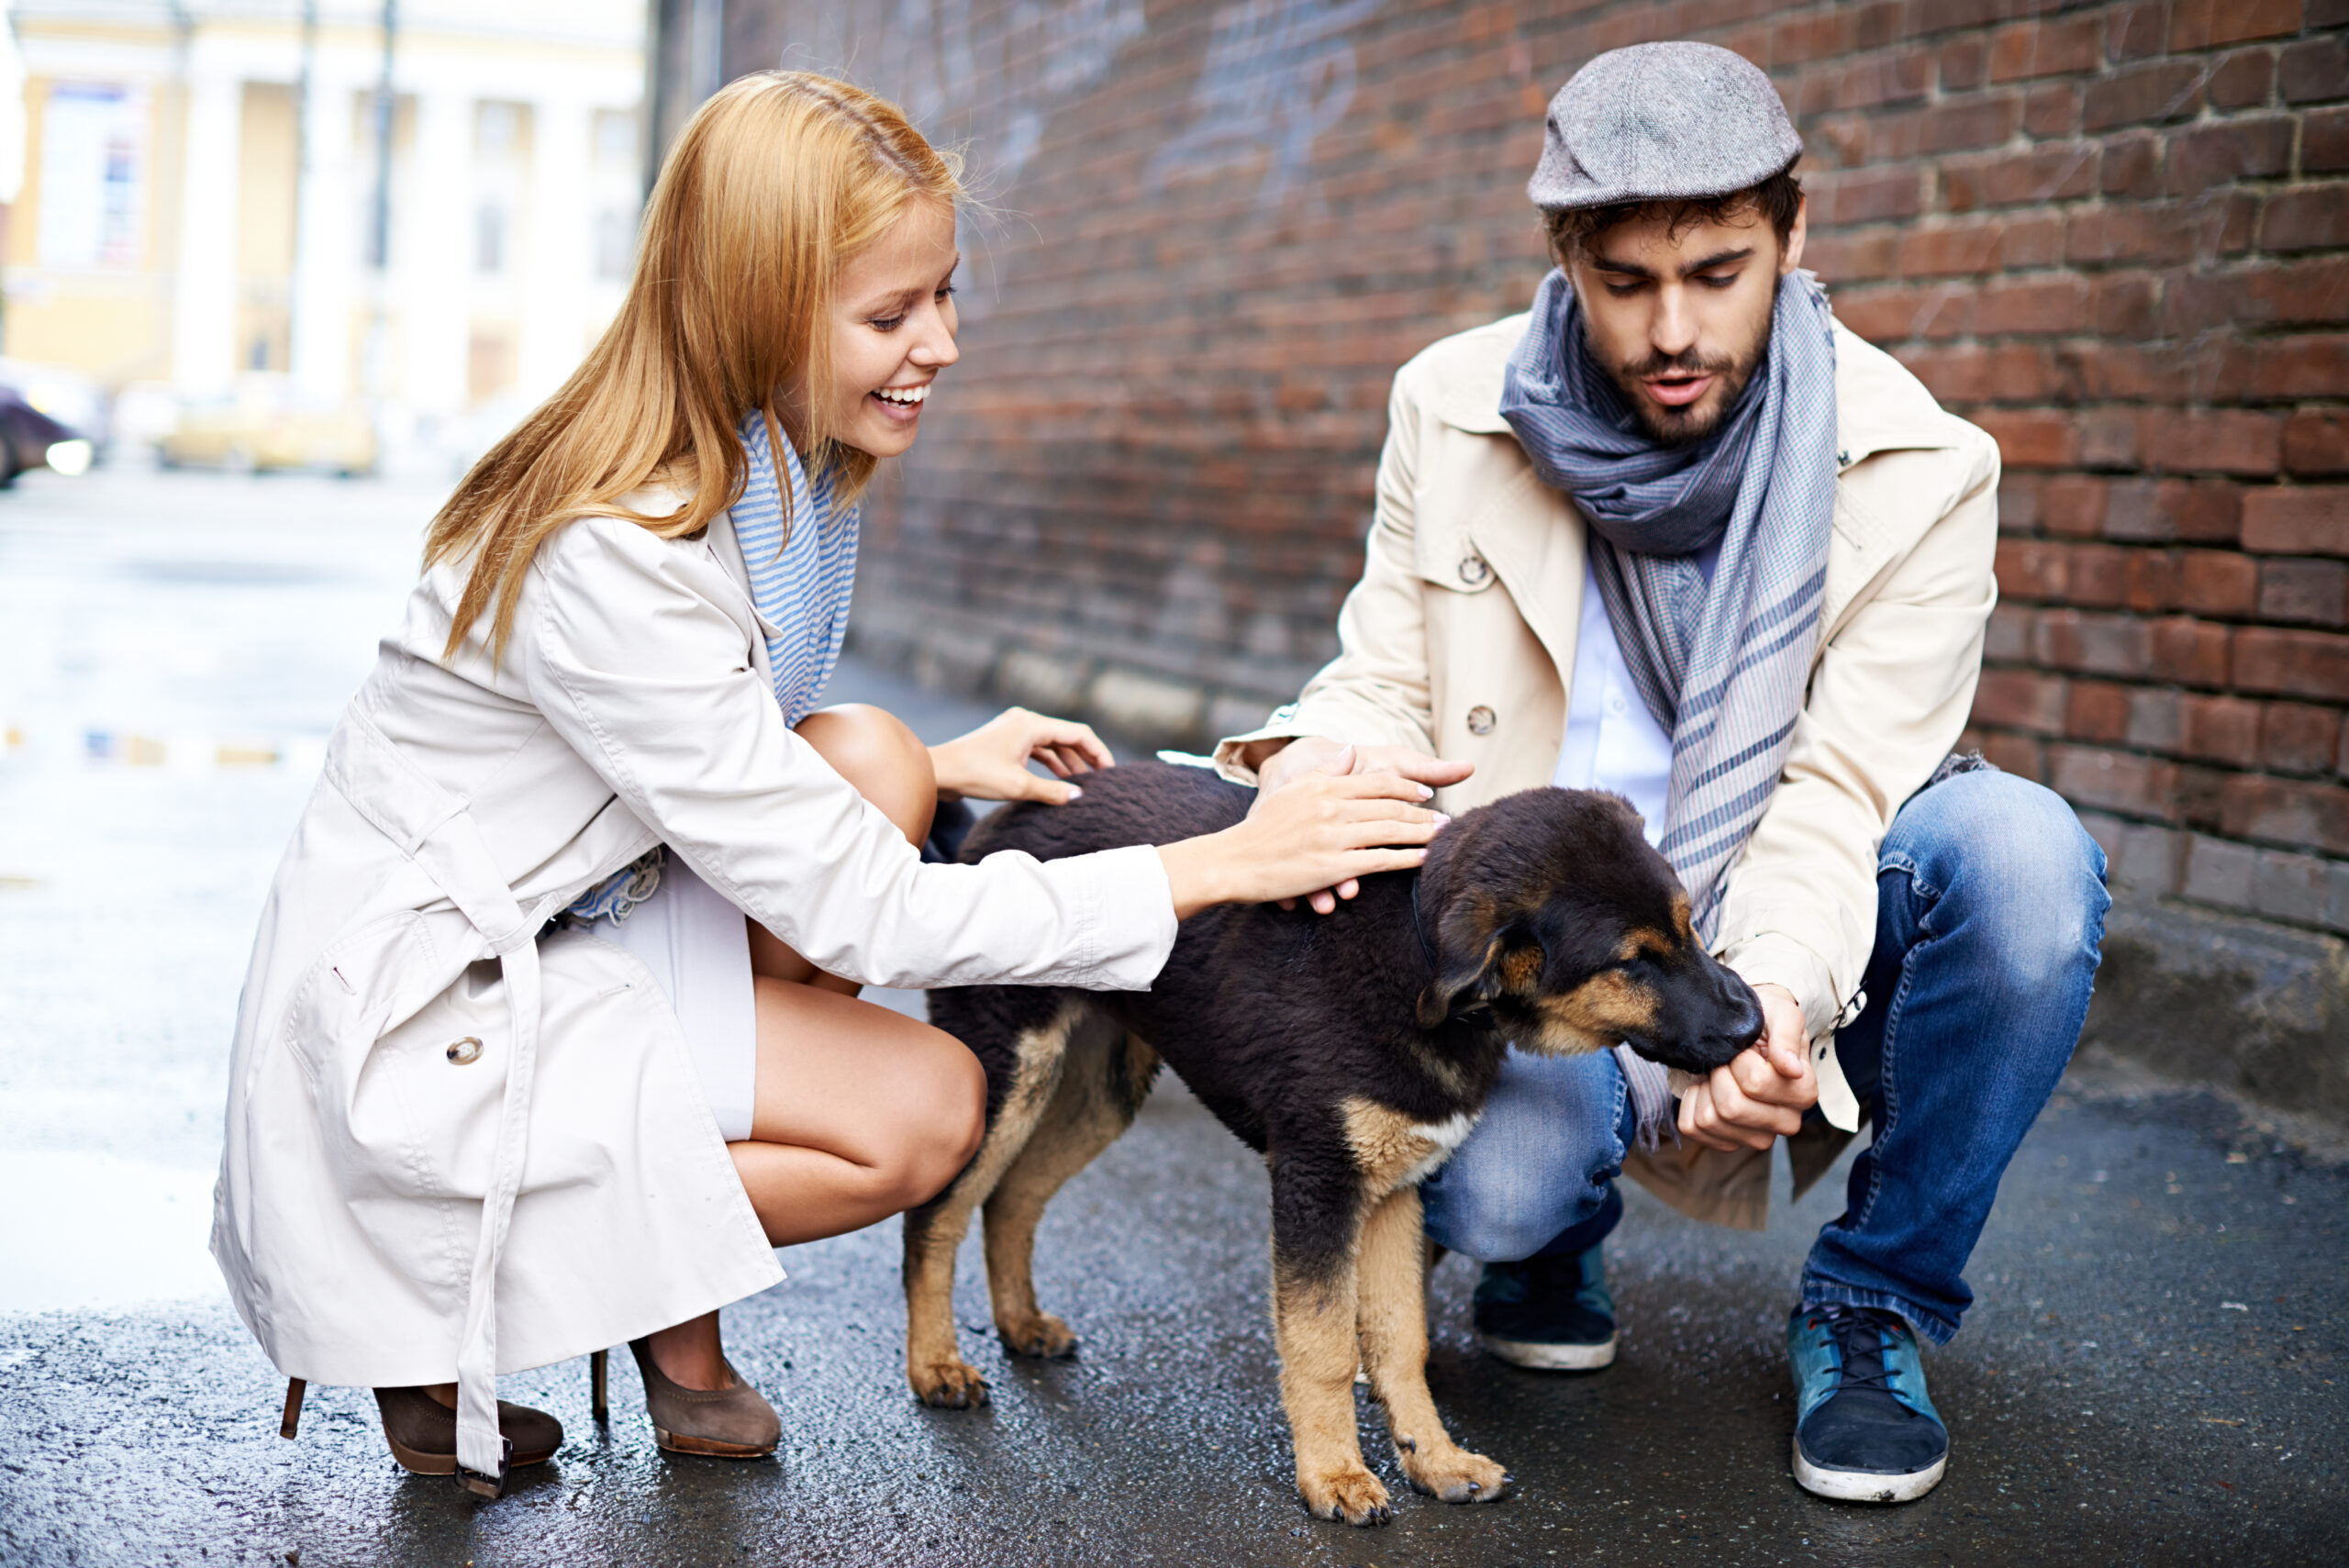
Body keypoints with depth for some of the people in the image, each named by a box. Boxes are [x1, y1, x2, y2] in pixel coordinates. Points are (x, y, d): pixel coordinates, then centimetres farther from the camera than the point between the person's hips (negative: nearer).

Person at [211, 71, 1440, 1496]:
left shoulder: (768, 467, -1)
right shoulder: (613, 554, -30)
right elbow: (855, 911, -28)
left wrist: (933, 772, -2)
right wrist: (1222, 866, -25)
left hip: (567, 924, 8)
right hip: (420, 1006, -8)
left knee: (869, 758, -12)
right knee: (923, 1111, -15)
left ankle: (677, 1318, 0)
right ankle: (430, 1323, -1)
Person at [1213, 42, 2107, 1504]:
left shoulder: (1917, 467, -12)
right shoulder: (1456, 408, -5)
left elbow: (1839, 792, -17)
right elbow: (1386, 680, 0)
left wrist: (1772, 994, -38)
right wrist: (1321, 752, -26)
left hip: (1793, 952, 0)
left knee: (2022, 851, -32)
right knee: (1491, 1186, -32)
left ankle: (1877, 1297, -8)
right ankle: (1554, 1229, 12)